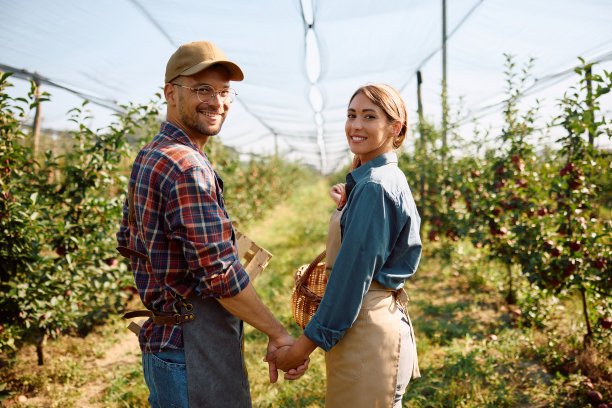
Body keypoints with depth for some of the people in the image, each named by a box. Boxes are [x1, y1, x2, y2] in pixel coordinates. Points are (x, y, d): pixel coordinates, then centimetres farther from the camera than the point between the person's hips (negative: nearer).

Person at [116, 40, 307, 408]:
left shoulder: (149, 158, 11)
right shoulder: (187, 167, -21)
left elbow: (128, 242, 19)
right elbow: (220, 274, -24)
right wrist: (278, 334, -15)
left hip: (161, 337, 10)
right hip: (192, 347, -10)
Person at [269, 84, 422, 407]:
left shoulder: (374, 187, -19)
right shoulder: (378, 179, 11)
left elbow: (353, 275, -20)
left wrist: (302, 347, -14)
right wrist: (345, 206, 0)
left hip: (367, 332, -10)